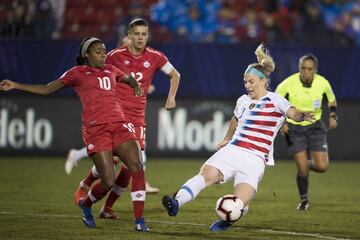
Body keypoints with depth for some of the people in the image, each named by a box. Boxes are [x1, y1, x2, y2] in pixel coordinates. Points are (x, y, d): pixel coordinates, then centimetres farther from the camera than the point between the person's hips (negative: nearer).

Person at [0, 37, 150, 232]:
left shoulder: (111, 70, 22)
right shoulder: (78, 73, 10)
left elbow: (129, 79, 43)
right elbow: (46, 89, 11)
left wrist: (135, 84, 19)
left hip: (119, 126, 5)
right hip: (96, 129, -5)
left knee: (137, 168, -14)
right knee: (108, 181, -12)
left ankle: (139, 220, -10)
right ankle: (86, 204, 21)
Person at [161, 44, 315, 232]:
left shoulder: (275, 101, -3)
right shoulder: (243, 101, 17)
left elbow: (293, 113, -22)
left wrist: (301, 116, -44)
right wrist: (226, 139, 49)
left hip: (255, 160, -5)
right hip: (232, 151, 5)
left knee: (239, 205, -18)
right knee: (206, 174, -25)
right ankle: (176, 203, -39)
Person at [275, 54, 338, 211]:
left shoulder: (322, 83, -11)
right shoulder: (289, 83, -18)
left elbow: (332, 100, 10)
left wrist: (333, 116, -7)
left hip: (315, 127, 2)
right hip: (294, 128, -2)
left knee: (322, 167, -12)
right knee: (302, 169, -10)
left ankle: (308, 165, 26)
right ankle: (304, 200, 17)